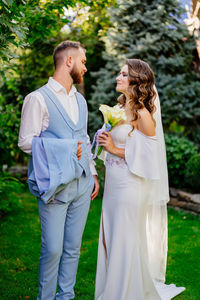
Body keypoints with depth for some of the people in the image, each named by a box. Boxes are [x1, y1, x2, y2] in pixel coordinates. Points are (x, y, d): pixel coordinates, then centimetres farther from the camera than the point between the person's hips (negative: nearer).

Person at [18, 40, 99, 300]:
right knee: (52, 249, -2)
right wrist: (67, 148, -14)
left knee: (73, 248, 12)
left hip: (82, 184, 6)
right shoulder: (38, 98, -6)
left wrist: (92, 173, 17)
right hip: (55, 186, -6)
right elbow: (26, 141, -11)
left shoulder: (80, 100, 17)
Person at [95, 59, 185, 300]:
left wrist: (115, 150, -17)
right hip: (113, 185, 8)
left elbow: (148, 155, -17)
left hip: (131, 187, -8)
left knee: (126, 241, 2)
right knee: (110, 240, 15)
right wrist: (106, 143, 3)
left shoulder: (143, 114, -14)